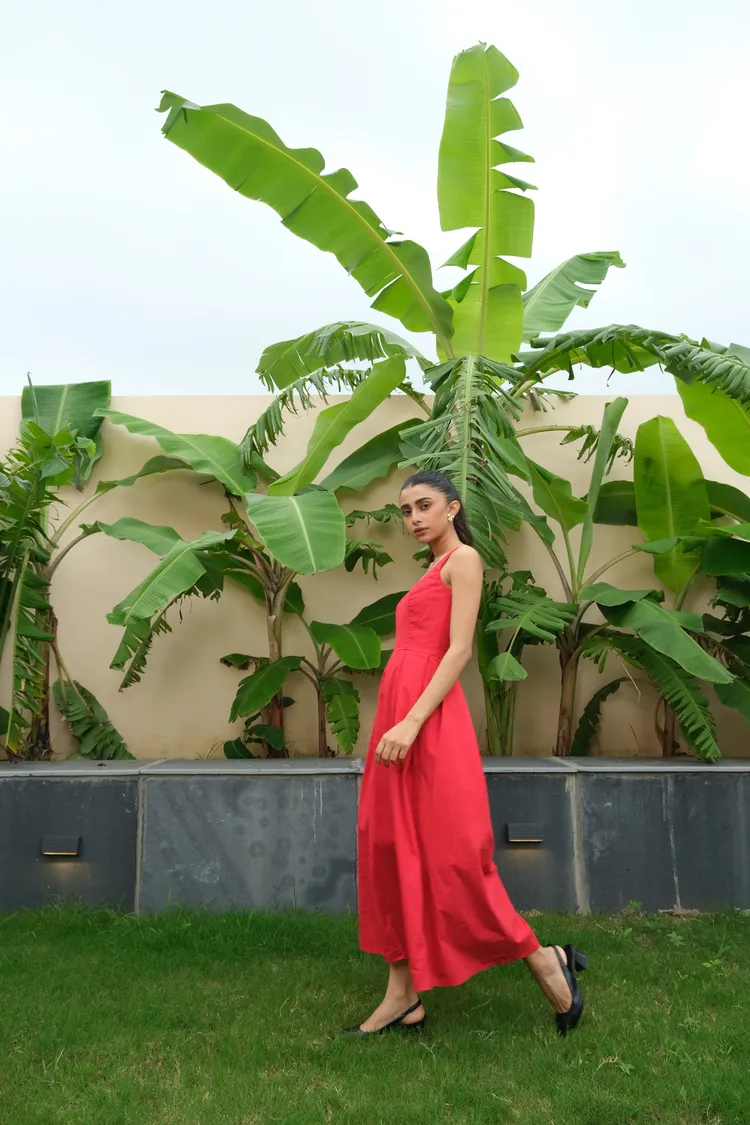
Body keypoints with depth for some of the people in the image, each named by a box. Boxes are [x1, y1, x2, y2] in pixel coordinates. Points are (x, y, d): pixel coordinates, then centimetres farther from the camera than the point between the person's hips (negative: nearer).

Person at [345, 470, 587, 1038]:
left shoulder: (464, 559, -3)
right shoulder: (432, 571, 21)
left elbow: (459, 650, -13)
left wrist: (411, 723, -22)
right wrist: (398, 722, 16)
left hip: (430, 721, -9)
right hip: (398, 712, 9)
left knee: (448, 855, -5)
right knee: (392, 852, 8)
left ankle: (546, 961, 11)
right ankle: (403, 997, 15)